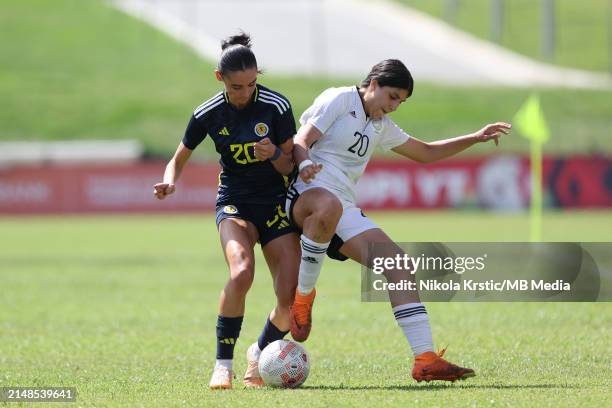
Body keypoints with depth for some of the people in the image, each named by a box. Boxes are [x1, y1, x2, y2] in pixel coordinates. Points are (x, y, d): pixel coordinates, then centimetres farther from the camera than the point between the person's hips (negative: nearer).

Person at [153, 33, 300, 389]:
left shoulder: (277, 106, -12)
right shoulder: (208, 115, -7)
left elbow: (291, 165, -5)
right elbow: (180, 159, 8)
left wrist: (275, 154, -27)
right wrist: (170, 182, -14)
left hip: (276, 203, 0)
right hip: (234, 203, 0)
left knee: (291, 298, -12)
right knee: (241, 272, -31)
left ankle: (261, 353, 19)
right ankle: (223, 363, -18)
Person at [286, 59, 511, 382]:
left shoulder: (381, 126, 26)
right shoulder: (338, 100, 2)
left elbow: (425, 152, 39)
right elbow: (300, 142, -7)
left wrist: (476, 138, 31)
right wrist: (305, 163, -30)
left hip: (344, 209, 8)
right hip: (305, 193, -8)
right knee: (328, 206, -46)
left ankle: (425, 360, -15)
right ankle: (303, 295, -25)